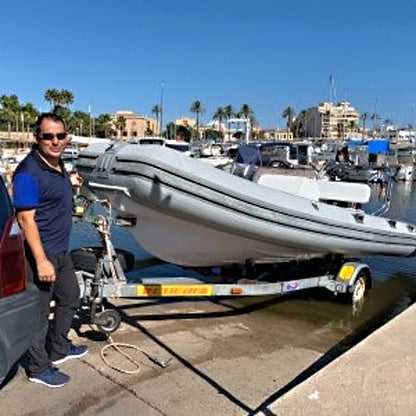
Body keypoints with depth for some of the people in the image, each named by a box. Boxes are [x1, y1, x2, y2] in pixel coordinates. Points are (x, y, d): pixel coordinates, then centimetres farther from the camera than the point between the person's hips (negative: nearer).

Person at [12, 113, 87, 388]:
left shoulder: (58, 165, 7)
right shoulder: (29, 171, -21)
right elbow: (26, 219, -24)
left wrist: (69, 184, 11)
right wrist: (41, 261, -26)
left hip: (62, 251, 10)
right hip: (42, 253, -10)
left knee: (70, 299, 23)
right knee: (39, 312, 5)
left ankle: (59, 350, 41)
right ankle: (38, 368, 24)